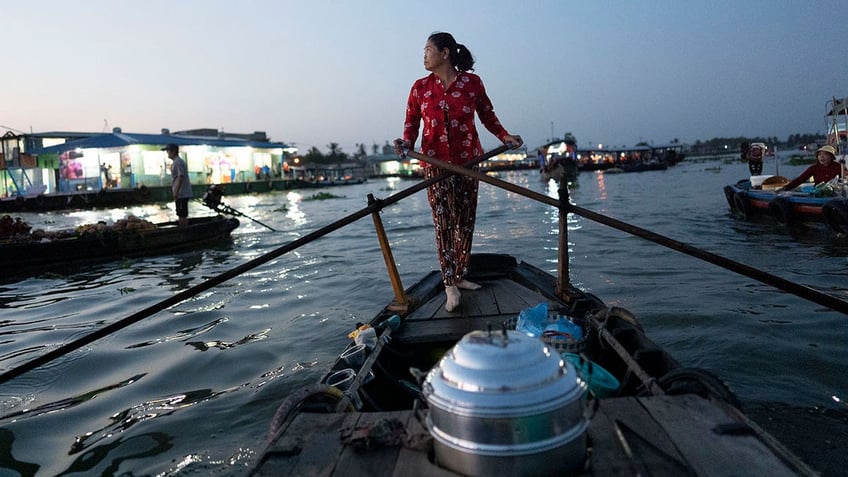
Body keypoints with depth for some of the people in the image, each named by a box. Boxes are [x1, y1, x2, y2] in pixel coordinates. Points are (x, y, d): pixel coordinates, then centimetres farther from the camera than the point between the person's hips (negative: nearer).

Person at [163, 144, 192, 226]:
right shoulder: (175, 162, 17)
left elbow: (181, 177, -21)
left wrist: (176, 192, -22)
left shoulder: (178, 162, -14)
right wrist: (175, 192, 22)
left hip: (181, 194, -10)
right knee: (180, 214, 15)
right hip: (180, 194, 10)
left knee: (183, 215, -6)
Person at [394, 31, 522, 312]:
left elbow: (487, 115, 11)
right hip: (436, 162, -1)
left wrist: (504, 136, 0)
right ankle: (450, 286, -7)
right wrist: (407, 142, -15)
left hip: (468, 160, 1)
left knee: (465, 222, 7)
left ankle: (459, 276, 21)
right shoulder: (420, 87, 3)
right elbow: (411, 122, 4)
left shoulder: (472, 82, 0)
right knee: (443, 222, -9)